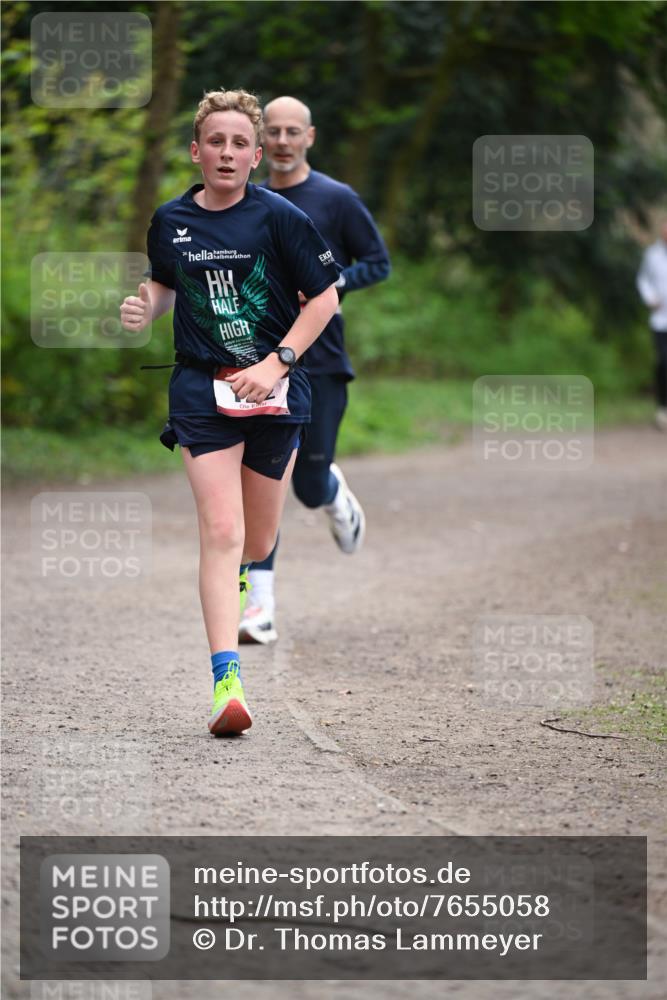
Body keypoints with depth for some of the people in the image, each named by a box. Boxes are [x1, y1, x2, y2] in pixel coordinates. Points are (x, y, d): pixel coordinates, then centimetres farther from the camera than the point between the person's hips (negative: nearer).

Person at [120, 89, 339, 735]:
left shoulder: (279, 217, -7)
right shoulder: (171, 221, 3)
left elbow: (324, 297, -2)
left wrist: (278, 363, -11)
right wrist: (146, 307, 1)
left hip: (274, 390, 0)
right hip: (202, 390, 0)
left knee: (257, 542, 11)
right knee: (220, 530, -15)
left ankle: (235, 575, 50)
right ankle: (226, 677, -20)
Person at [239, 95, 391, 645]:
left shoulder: (337, 200, -2)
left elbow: (379, 263, 0)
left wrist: (326, 284, -15)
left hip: (320, 359, -3)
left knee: (311, 487, 1)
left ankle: (338, 495, 40)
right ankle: (261, 610, -7)